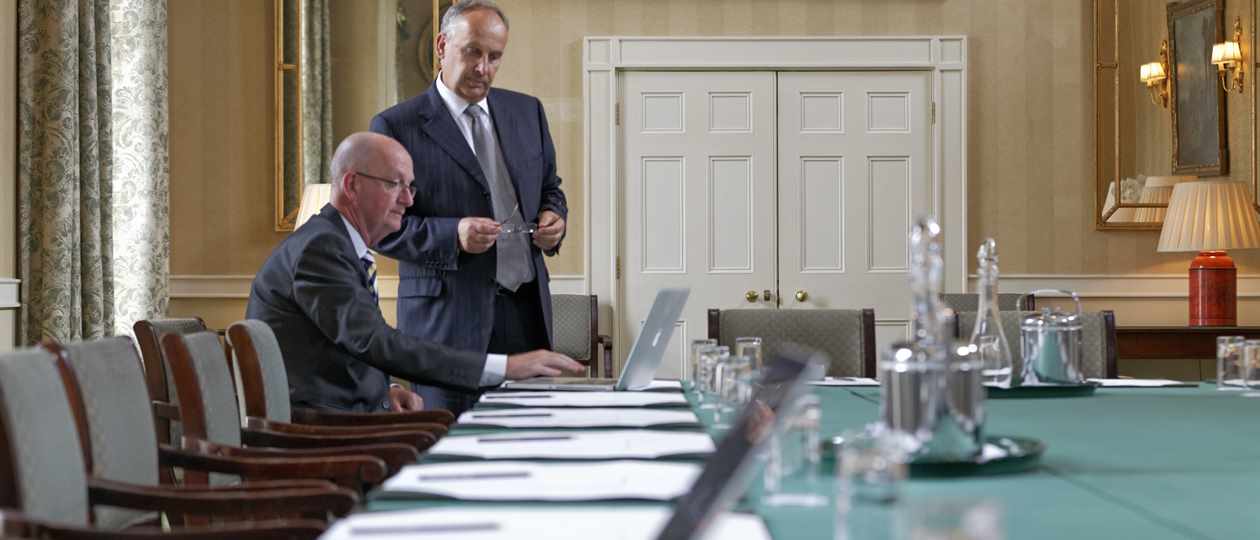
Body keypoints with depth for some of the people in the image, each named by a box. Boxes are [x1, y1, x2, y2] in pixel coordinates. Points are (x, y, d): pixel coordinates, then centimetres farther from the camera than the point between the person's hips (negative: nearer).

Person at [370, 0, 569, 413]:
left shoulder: (527, 112, 13)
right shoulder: (395, 127, -3)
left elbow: (549, 188, 24)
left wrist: (553, 217, 1)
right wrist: (452, 235, -20)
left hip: (526, 309, 5)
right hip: (447, 317, -4)